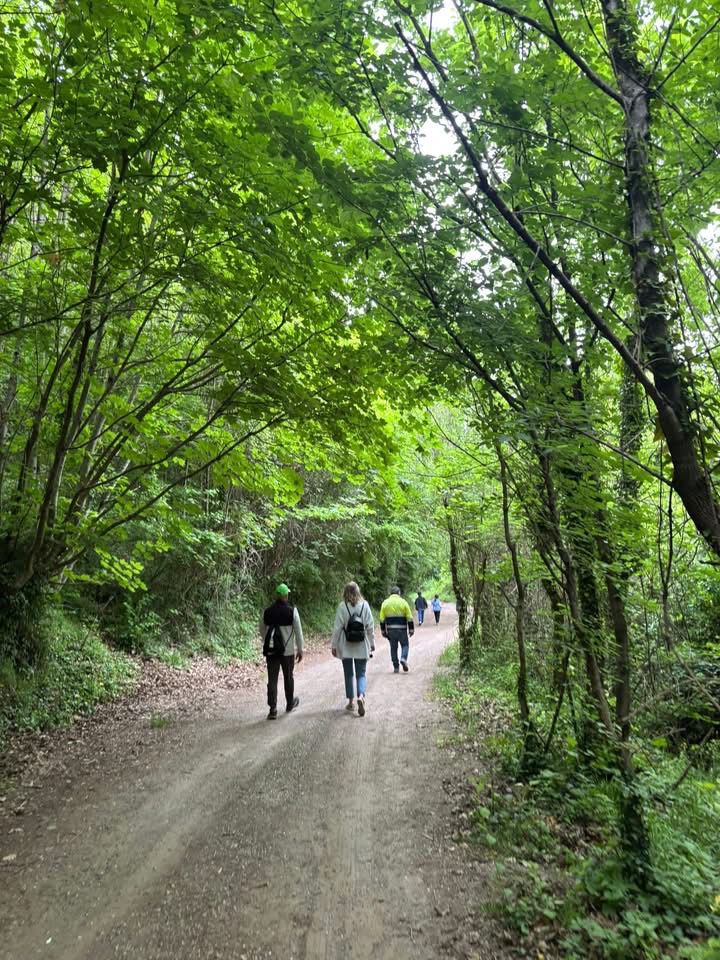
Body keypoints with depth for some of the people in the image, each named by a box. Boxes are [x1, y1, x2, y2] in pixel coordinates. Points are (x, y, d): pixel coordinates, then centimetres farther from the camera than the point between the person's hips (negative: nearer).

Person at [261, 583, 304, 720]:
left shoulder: (268, 611, 0)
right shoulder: (292, 610, -9)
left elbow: (262, 630, 13)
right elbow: (298, 631, -8)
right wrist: (300, 650, 1)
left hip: (271, 650, 2)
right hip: (288, 650, -1)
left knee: (272, 680, 3)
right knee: (288, 678, 16)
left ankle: (273, 709, -4)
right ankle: (290, 703, 32)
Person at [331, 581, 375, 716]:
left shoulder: (342, 606, -9)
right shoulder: (365, 605, -4)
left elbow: (337, 627, -8)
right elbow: (370, 626, -1)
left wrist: (334, 645, 0)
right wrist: (372, 643, 10)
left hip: (346, 646, -1)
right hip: (362, 646, 1)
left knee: (348, 674, 14)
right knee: (361, 674, 8)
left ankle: (351, 701, 20)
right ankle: (361, 696, -15)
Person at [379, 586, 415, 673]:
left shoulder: (385, 603, 4)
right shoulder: (403, 602, -2)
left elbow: (382, 619, 4)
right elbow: (409, 618, -3)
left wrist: (383, 631, 9)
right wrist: (411, 629, 3)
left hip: (390, 629, 2)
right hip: (402, 629, -2)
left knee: (393, 648, 10)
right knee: (405, 645, 13)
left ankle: (396, 667, 11)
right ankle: (403, 658, -12)